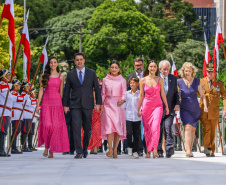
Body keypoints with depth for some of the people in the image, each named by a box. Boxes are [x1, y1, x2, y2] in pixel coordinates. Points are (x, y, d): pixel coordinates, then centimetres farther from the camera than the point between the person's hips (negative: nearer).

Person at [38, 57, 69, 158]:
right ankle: (46, 147, 6)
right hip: (46, 103, -1)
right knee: (47, 125, -14)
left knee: (56, 126, -4)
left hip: (57, 103, 1)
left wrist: (62, 105, 6)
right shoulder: (44, 76, 8)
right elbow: (41, 90, 8)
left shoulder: (61, 77, 10)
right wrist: (38, 105, 2)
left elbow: (61, 92, 11)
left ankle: (51, 150, 5)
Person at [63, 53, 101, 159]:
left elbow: (97, 89, 8)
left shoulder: (92, 73, 8)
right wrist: (65, 105, 5)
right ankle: (79, 152, -13)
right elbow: (66, 90, 10)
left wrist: (98, 103, 1)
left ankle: (85, 149, 23)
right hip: (75, 105, -1)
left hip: (88, 105, 1)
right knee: (76, 128, -12)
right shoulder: (70, 74, 8)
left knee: (87, 128, 5)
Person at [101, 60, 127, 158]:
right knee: (109, 126, -14)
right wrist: (101, 106, 7)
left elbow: (124, 93, 5)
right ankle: (110, 150, -16)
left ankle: (115, 150, 4)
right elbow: (103, 94, 12)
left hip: (118, 105, 0)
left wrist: (122, 100, -15)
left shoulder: (122, 80, 6)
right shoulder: (105, 80, 9)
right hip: (108, 104, 0)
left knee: (118, 127, -4)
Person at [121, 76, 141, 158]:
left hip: (137, 117, -1)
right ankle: (129, 147, 14)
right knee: (129, 133, -10)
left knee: (136, 134, 2)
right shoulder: (127, 93, 9)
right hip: (128, 116, 1)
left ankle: (135, 151, 12)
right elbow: (124, 104, 16)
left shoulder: (140, 94, 3)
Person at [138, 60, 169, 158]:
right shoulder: (143, 80, 3)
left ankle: (155, 149, -25)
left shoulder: (160, 80, 5)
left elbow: (163, 94, 11)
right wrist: (139, 109, 7)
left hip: (157, 106, -1)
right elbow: (141, 95, 7)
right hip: (146, 106, 1)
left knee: (156, 126, -20)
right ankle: (148, 151, 13)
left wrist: (167, 107, 12)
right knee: (147, 129, 3)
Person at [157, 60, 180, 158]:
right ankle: (159, 151, 10)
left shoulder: (173, 78, 11)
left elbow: (176, 92, 16)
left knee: (168, 127, -15)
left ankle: (169, 149, -17)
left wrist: (177, 103, 1)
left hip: (169, 108, 1)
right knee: (159, 129, 2)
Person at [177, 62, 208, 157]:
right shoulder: (179, 82, -2)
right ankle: (188, 151, -26)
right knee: (187, 128, -18)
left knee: (193, 130, 9)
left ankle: (189, 150, 22)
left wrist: (205, 106, -7)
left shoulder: (197, 81, 1)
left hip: (195, 109, 3)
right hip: (185, 109, -2)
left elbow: (202, 95, 5)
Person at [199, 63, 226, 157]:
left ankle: (211, 151, 14)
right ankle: (207, 147, -17)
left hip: (214, 112, 1)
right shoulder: (201, 82, 5)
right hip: (203, 110, -1)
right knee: (206, 129, -17)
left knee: (212, 131, 5)